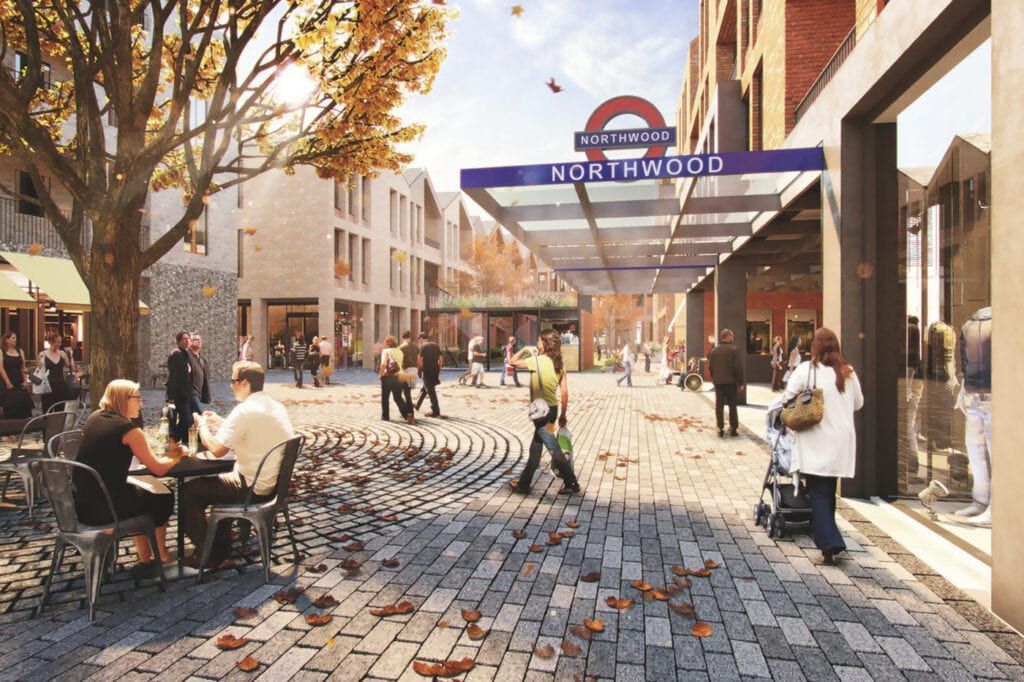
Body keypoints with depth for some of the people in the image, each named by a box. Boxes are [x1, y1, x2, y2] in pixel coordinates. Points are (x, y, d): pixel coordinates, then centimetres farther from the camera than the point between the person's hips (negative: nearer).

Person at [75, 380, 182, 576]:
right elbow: (158, 469, -12)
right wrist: (175, 456, 8)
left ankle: (145, 559, 35)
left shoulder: (94, 418, 7)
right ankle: (159, 556, 33)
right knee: (163, 498, 15)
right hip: (103, 508, -8)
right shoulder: (128, 428, -16)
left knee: (140, 493, 29)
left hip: (81, 503, 8)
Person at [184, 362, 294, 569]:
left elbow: (217, 449, -18)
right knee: (221, 480, 32)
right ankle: (221, 549, 37)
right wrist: (220, 422, 19)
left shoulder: (244, 410, -21)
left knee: (188, 491, 7)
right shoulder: (276, 406, 6)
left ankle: (206, 555, 17)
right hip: (274, 484, 9)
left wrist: (203, 424, -1)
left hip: (253, 489, -9)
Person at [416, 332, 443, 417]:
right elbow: (441, 358, 9)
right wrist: (439, 369, 15)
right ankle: (417, 405, 37)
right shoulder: (435, 345, 11)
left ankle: (436, 411, -1)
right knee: (425, 388, 22)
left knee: (431, 391, -1)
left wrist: (419, 369, -4)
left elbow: (420, 359, -15)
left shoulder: (422, 346, -7)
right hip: (435, 370, 6)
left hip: (427, 371, -6)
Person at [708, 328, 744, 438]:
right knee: (732, 405, 8)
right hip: (731, 382, -3)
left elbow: (711, 366, 7)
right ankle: (733, 429, 10)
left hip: (718, 382, 3)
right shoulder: (734, 350, -9)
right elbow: (739, 367, -11)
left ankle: (720, 429, 3)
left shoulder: (714, 350, 4)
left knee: (719, 406, 5)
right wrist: (740, 382, -5)